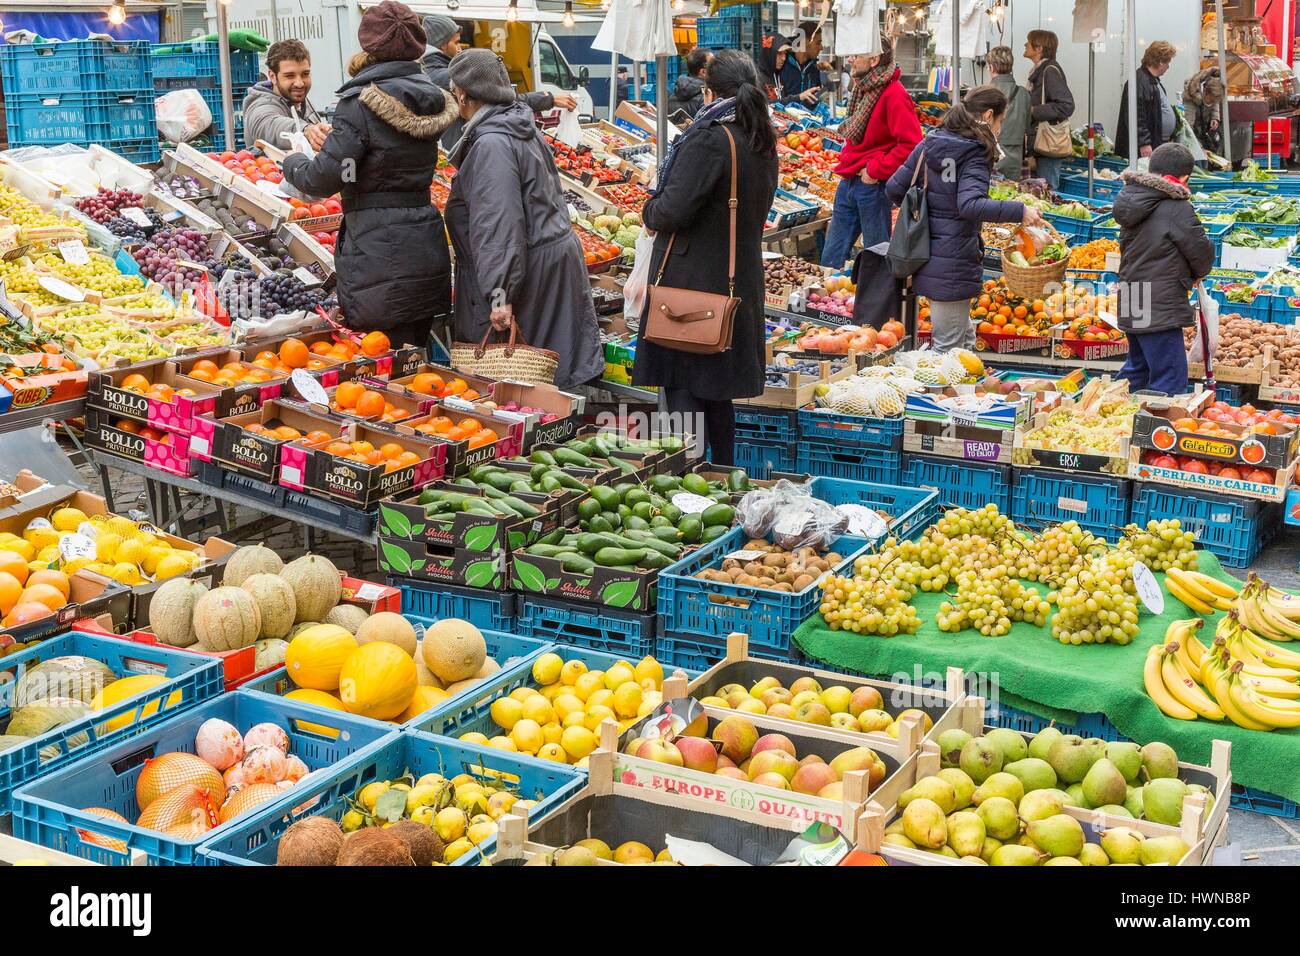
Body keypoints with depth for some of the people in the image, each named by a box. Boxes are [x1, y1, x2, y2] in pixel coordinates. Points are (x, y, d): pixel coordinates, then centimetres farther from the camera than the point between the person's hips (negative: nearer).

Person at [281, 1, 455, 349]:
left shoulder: (362, 103, -13)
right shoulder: (429, 101, 9)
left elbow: (323, 179, -14)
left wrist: (292, 162, 7)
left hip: (381, 258, -7)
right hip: (427, 249, 7)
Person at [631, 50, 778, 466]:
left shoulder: (708, 140, -17)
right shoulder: (764, 143, 10)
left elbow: (674, 210, -23)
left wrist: (650, 209, 0)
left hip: (691, 281, -8)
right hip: (740, 282, 9)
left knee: (681, 386, -3)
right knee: (716, 390, 18)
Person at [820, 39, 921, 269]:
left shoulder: (893, 95, -17)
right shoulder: (862, 89, 12)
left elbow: (910, 144, -24)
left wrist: (876, 170, -19)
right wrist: (847, 160, 14)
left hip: (873, 187, -9)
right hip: (848, 182, 9)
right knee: (831, 257, 12)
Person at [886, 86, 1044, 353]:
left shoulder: (929, 144, 8)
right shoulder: (975, 153, -14)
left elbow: (894, 188, 9)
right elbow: (970, 205, -30)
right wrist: (1019, 211, -27)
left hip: (925, 258, 9)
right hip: (953, 265, -8)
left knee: (966, 338, 21)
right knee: (949, 348, 0)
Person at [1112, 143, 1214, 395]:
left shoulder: (1132, 202, 9)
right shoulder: (1178, 209, -15)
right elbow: (1202, 251, -6)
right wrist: (1198, 273, 18)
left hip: (1131, 307, 9)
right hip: (1161, 312, -9)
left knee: (1136, 371, 22)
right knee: (1169, 384, -5)